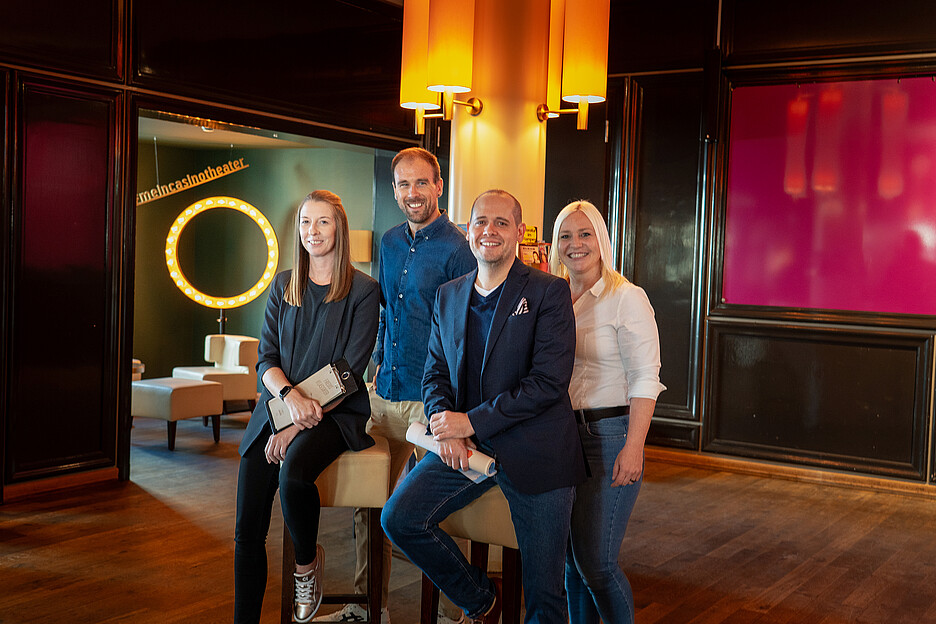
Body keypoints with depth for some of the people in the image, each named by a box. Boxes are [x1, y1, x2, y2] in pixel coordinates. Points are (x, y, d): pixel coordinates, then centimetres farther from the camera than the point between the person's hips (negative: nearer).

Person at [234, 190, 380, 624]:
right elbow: (266, 359, 7)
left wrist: (299, 424, -16)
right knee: (247, 531, -5)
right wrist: (290, 395, -16)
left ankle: (307, 561, -3)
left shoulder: (362, 291, -1)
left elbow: (350, 373, -7)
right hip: (278, 407, 4)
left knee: (293, 471, -33)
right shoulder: (283, 286, 12)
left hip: (336, 413, -4)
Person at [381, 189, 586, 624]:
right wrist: (442, 424, -8)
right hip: (466, 445, 5)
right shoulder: (448, 296, 11)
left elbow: (549, 381, -15)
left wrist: (471, 422, -17)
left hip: (532, 452, -5)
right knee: (399, 518, -9)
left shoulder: (549, 292, -7)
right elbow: (435, 371, 13)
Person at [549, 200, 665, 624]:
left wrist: (633, 449, -20)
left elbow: (645, 380, -14)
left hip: (608, 436, -6)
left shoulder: (627, 298, -9)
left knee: (596, 562, -5)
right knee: (572, 557, 13)